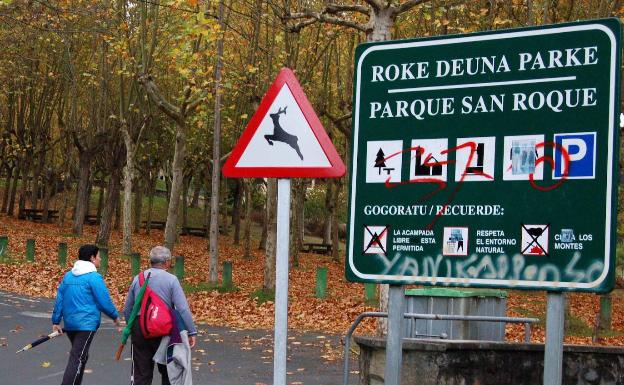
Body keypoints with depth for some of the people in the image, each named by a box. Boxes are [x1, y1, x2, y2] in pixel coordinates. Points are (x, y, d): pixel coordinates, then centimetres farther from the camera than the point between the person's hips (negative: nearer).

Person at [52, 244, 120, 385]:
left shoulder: (68, 276, 9)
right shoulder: (94, 277, -12)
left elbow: (59, 299, 9)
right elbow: (104, 301, -10)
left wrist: (56, 321, 13)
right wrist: (115, 316, 6)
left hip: (70, 323, 8)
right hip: (86, 324, -8)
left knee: (81, 357, 22)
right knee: (77, 360, -8)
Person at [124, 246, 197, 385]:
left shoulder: (138, 278, 5)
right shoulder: (171, 280, -7)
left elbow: (127, 309, 12)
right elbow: (183, 309, -14)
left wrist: (132, 327, 26)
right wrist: (192, 332, -10)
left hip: (140, 328, 3)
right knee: (167, 371, 15)